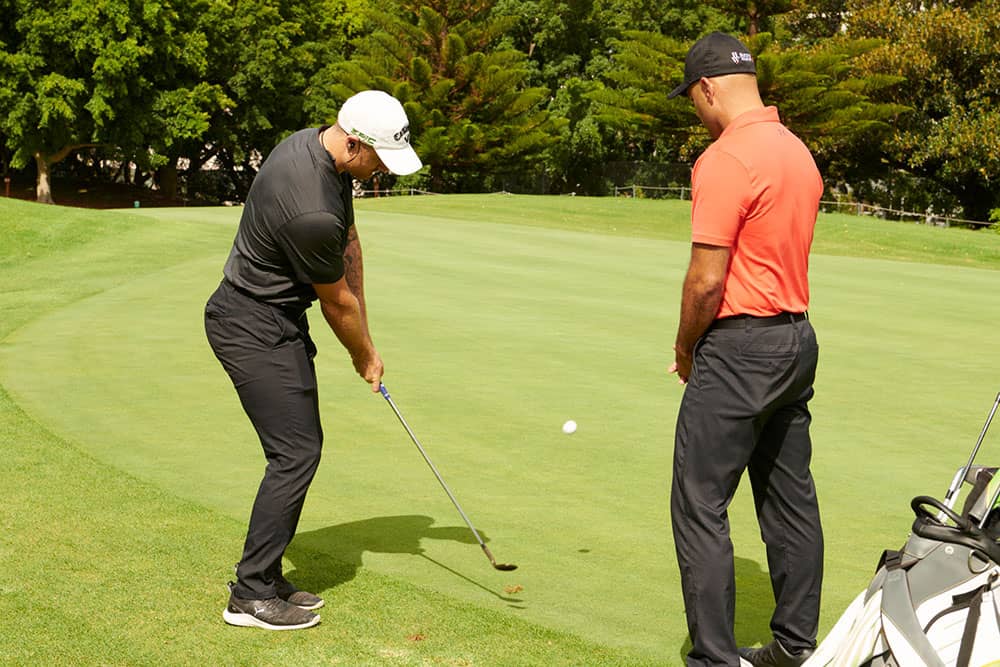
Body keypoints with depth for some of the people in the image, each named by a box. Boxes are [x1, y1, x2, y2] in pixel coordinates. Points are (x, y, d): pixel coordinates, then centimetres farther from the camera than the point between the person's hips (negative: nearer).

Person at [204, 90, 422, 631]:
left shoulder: (317, 145, -1)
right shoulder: (310, 212, -32)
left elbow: (349, 243, 11)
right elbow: (337, 303, -14)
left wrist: (363, 334, 11)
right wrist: (366, 356, 4)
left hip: (280, 321, 10)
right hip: (253, 329, -10)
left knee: (299, 448, 11)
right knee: (296, 453, -9)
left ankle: (263, 579, 18)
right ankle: (251, 595, -2)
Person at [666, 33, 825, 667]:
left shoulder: (725, 158, -17)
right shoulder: (799, 151, 12)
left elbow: (707, 280, -20)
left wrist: (685, 349, -2)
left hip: (740, 347, -9)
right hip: (797, 338, 9)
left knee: (700, 503, -4)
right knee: (790, 498, 14)